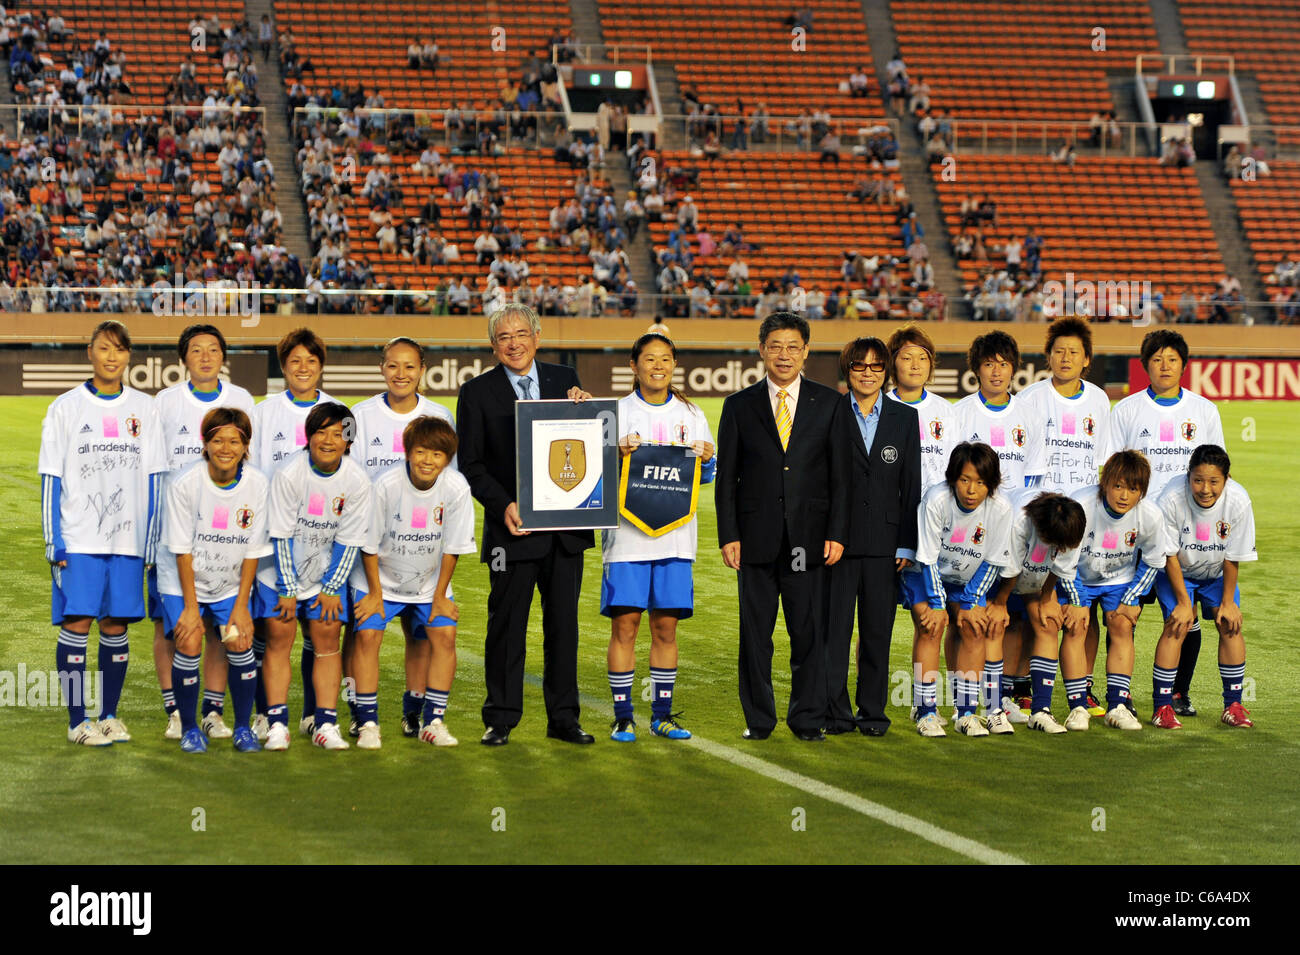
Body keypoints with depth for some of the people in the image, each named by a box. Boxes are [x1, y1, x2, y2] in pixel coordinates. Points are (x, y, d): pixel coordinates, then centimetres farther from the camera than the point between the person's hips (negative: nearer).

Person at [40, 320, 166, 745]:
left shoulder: (143, 409, 8)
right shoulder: (65, 408, 2)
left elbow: (153, 478, 10)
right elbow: (51, 479, 1)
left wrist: (150, 538, 5)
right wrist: (54, 542, -5)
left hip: (128, 537, 2)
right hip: (78, 538, -2)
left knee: (117, 624, 5)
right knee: (76, 623, -5)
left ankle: (109, 715, 15)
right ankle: (78, 721, 1)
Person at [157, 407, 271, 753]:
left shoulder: (257, 485, -13)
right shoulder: (185, 484, -20)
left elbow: (253, 550, -5)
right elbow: (182, 549, -14)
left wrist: (241, 604, -7)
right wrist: (191, 606, -13)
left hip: (231, 583, 2)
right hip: (183, 580, -2)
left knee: (240, 642, -9)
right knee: (189, 644, -14)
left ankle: (243, 728, 7)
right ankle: (189, 729, 2)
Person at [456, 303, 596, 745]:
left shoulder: (564, 380, 9)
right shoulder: (477, 392, 1)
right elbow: (471, 465, -1)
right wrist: (504, 505, -14)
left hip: (565, 526, 3)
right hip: (513, 527, -3)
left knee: (564, 623, 7)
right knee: (506, 626, 1)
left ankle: (563, 717, 14)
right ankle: (500, 720, 10)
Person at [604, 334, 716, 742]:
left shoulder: (690, 415, 12)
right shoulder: (617, 413, 4)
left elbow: (707, 475, 12)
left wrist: (706, 459, -10)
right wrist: (619, 454, -19)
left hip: (675, 534, 3)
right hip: (627, 533, -2)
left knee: (666, 627, 5)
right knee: (624, 624, -4)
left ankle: (662, 714, 13)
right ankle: (623, 716, 3)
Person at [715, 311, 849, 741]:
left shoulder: (828, 405, 6)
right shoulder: (739, 406, 6)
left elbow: (840, 476, 5)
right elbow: (726, 477, 6)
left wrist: (836, 535, -3)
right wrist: (728, 536, -3)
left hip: (808, 539, 0)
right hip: (756, 538, 0)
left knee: (809, 633, 1)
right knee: (755, 633, 4)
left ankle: (807, 719, 11)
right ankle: (759, 719, 14)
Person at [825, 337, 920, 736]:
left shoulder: (905, 418, 9)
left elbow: (911, 485, 8)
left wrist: (906, 545, 2)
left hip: (883, 539, 2)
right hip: (838, 538, -1)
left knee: (878, 629, 5)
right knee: (834, 627, -2)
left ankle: (873, 711, 13)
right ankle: (835, 713, 5)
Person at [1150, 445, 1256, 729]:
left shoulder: (1238, 501, -28)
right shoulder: (1172, 499, -33)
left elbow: (1232, 558, -15)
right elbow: (1170, 555, -21)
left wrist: (1228, 602, -10)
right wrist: (1184, 602, -18)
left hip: (1217, 572, 2)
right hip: (1176, 571, -2)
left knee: (1230, 625, -9)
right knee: (1177, 626, -16)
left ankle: (1233, 705, 2)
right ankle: (1162, 707, -11)